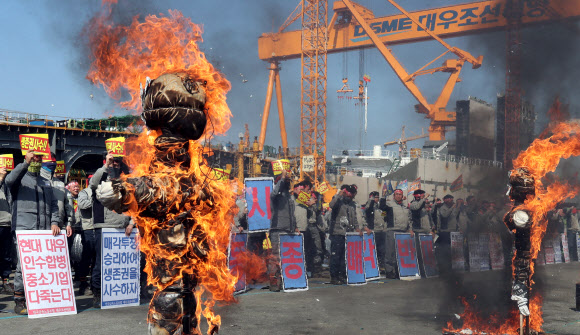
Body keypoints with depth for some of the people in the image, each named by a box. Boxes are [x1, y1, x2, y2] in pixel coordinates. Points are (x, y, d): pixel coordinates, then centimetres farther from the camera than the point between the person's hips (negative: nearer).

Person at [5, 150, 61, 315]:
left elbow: (53, 204, 20)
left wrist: (54, 222, 5)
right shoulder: (21, 178, 8)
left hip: (45, 230, 5)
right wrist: (26, 163, -24)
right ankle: (19, 301, -4)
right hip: (24, 228, -5)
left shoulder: (46, 182, 25)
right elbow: (10, 180, -17)